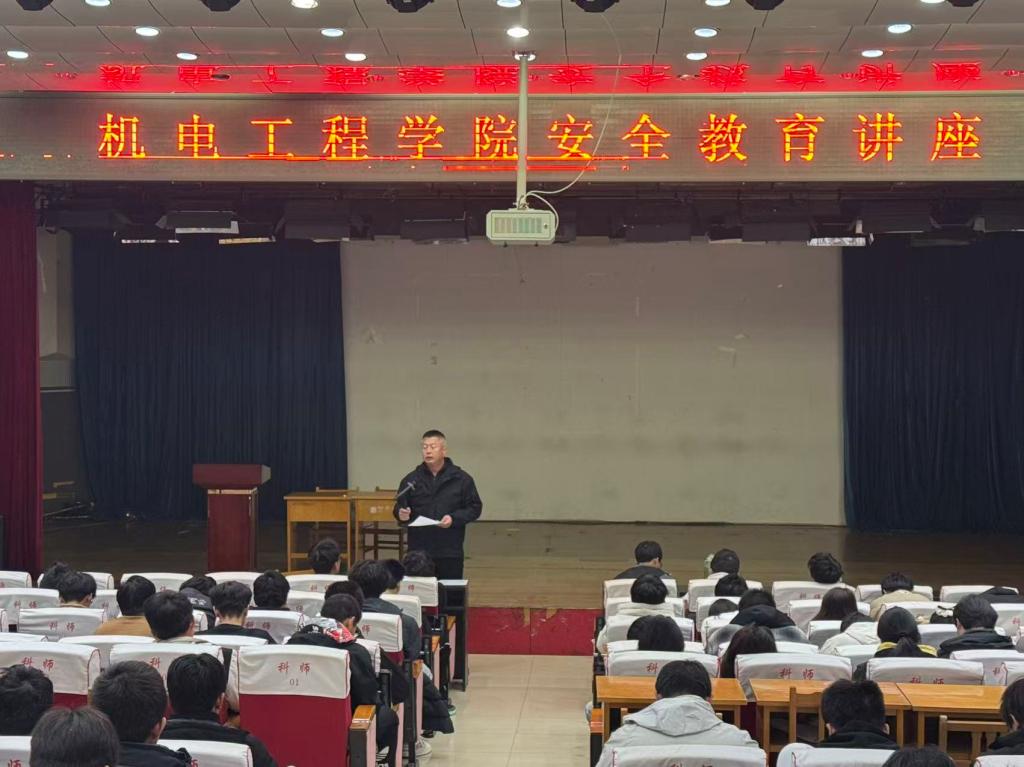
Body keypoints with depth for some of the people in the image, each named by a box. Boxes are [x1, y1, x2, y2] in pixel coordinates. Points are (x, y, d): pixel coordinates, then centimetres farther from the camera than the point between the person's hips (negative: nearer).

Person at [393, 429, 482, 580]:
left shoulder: (461, 479, 2)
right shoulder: (411, 479, 8)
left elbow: (475, 507, 2)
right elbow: (399, 507, 12)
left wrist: (454, 518, -13)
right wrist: (401, 514, -11)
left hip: (450, 553, -2)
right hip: (418, 553, 2)